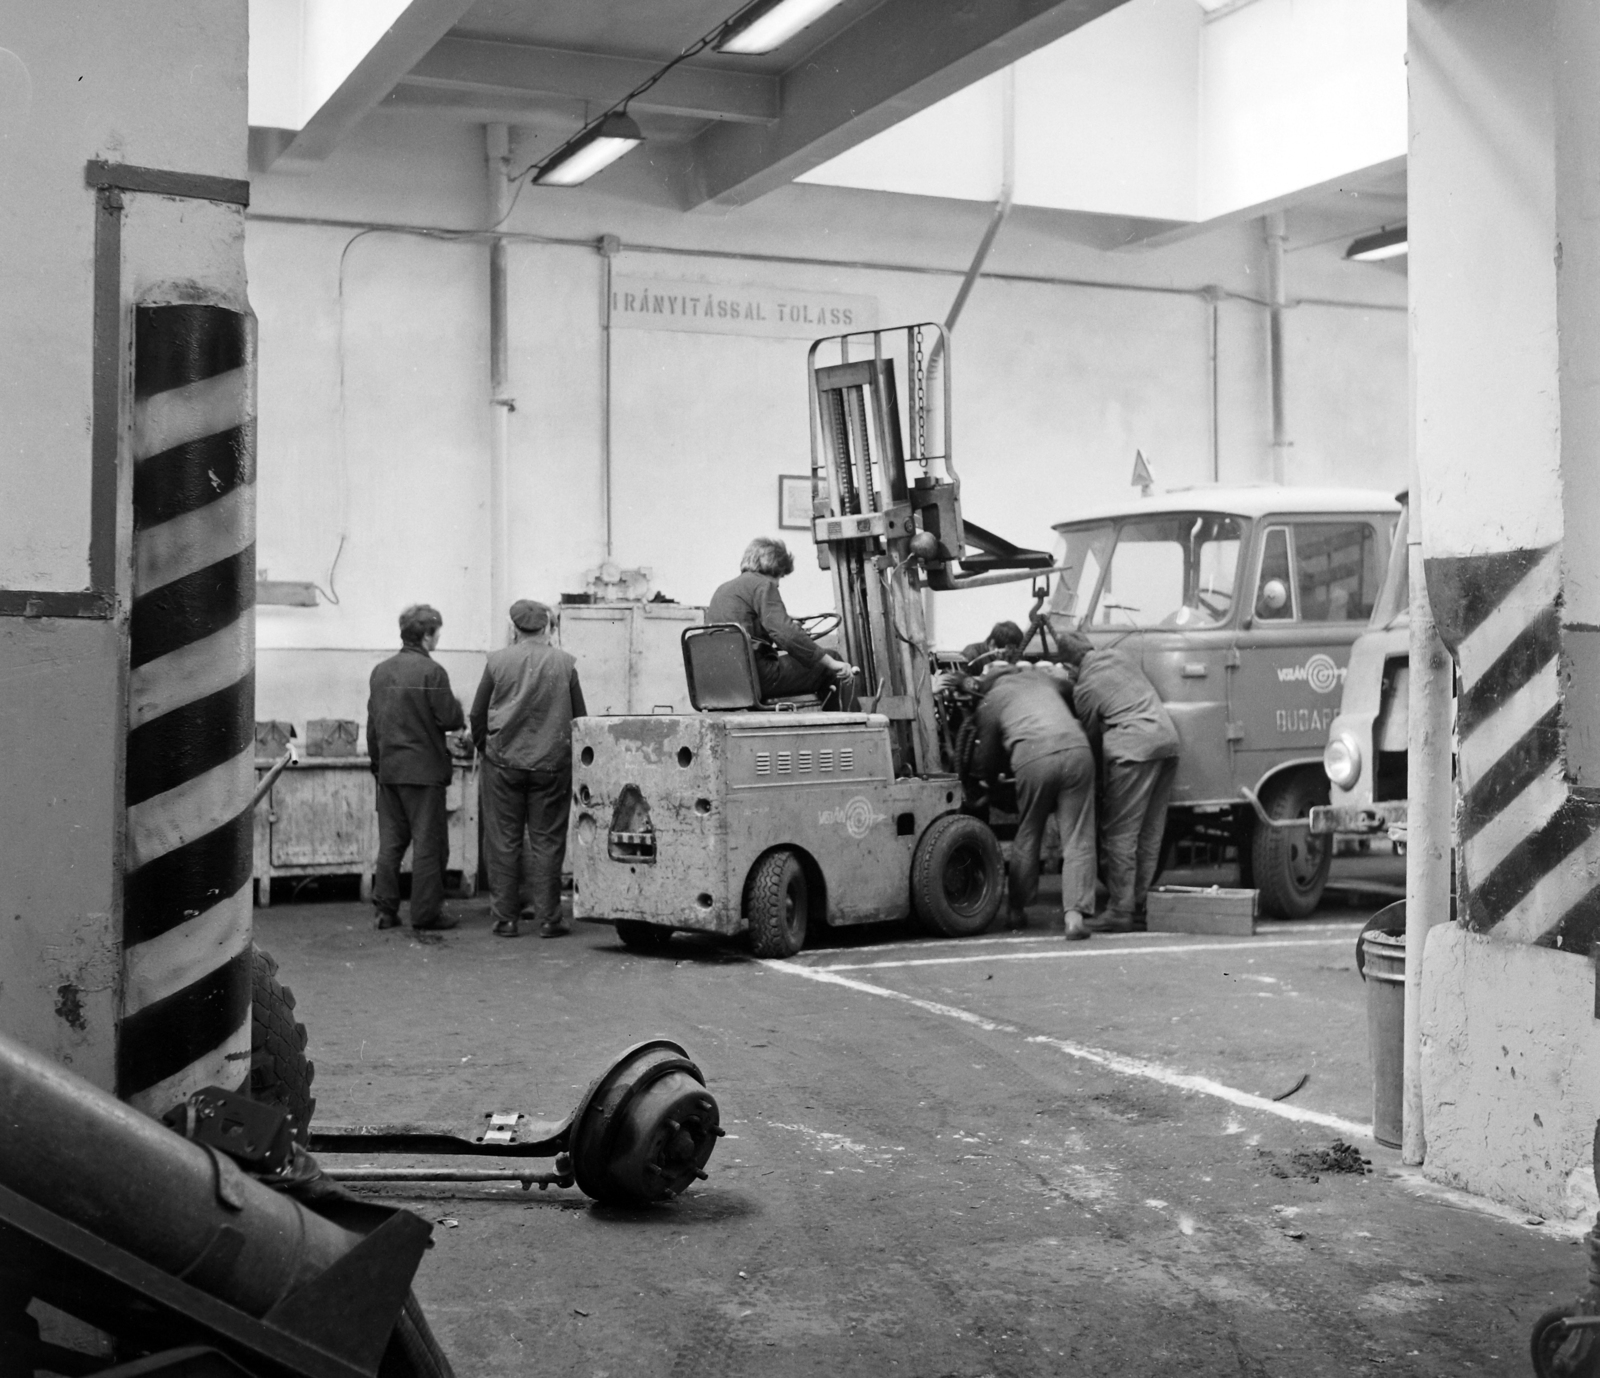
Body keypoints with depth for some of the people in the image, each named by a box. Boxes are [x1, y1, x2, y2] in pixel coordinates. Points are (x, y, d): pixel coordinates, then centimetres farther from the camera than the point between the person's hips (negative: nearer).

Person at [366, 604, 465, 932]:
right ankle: (426, 912, 3)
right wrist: (461, 719, 9)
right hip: (424, 768, -6)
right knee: (428, 843, 1)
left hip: (388, 769, 6)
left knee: (390, 842, 11)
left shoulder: (380, 671, 7)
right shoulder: (431, 671, -13)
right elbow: (450, 718, -13)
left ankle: (385, 910, 12)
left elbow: (372, 723, 12)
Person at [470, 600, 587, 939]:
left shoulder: (498, 662, -2)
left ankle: (505, 917, 8)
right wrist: (567, 751, 19)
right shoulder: (564, 664, -2)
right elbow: (579, 716, 5)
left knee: (503, 841, 7)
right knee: (546, 841, 5)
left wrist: (484, 747, 21)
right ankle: (547, 918, 4)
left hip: (503, 762, 0)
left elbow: (477, 716, 5)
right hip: (552, 764, 0)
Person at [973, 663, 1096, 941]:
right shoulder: (1039, 677, 30)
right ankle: (1074, 915, -10)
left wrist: (988, 782, 48)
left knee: (1027, 837, 17)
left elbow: (987, 761, 26)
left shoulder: (990, 701, 22)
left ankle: (1017, 910, 30)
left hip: (1032, 758, -2)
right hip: (1076, 749, 2)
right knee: (1077, 839, 2)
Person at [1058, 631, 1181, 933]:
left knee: (1121, 832, -4)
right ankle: (1141, 902, 15)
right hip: (1168, 739, 8)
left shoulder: (1084, 688, -2)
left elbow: (1092, 735, 7)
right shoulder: (1118, 656, 16)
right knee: (1151, 831, 11)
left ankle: (1121, 912, -6)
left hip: (1133, 748, -7)